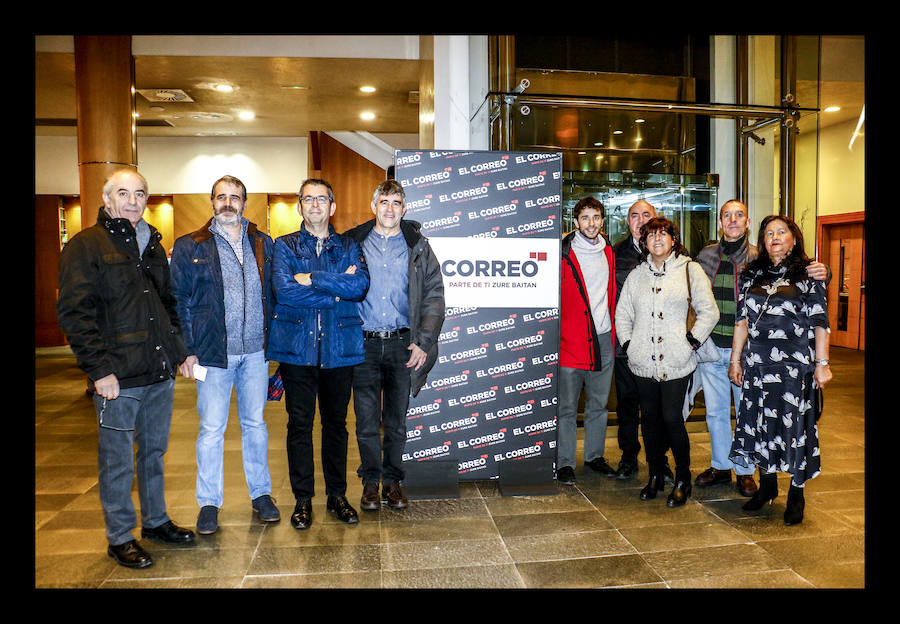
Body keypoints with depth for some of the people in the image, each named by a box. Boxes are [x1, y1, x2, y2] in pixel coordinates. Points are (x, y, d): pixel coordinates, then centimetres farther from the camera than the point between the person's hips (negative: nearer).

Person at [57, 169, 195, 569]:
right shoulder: (86, 246, -5)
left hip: (160, 374, 6)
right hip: (118, 378, -6)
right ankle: (120, 538, 21)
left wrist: (179, 350, 13)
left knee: (155, 451, 17)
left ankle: (155, 521, 33)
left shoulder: (152, 245, 15)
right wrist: (99, 370, -16)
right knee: (118, 462, 6)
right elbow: (74, 313, -11)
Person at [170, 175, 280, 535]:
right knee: (211, 428, 4)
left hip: (255, 350, 2)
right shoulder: (190, 247, 2)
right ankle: (209, 503, 19)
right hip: (213, 352, -2)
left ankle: (261, 494, 24)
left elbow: (273, 294, 13)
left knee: (255, 423, 11)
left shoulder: (263, 244, 9)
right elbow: (179, 301, 2)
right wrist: (186, 350, -5)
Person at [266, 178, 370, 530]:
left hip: (339, 347, 1)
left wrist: (312, 279, -14)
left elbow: (360, 285, -10)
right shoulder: (285, 246, 7)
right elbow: (283, 289, -12)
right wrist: (337, 290, -11)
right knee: (299, 424, 5)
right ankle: (303, 499, 20)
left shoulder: (349, 247, 10)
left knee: (336, 423, 10)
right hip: (297, 347, -1)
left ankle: (337, 495, 25)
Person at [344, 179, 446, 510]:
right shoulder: (353, 243, 6)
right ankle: (370, 481, 21)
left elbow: (434, 295, 4)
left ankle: (392, 480, 24)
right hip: (363, 344, 0)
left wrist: (423, 342, -4)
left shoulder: (418, 247, 6)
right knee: (367, 420, 5)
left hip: (402, 344, 1)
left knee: (397, 420, 9)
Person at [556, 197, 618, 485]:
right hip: (571, 340, -5)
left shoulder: (608, 251, 10)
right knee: (566, 406, 2)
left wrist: (613, 327, 16)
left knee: (599, 404, 16)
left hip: (604, 339, 6)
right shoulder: (564, 253, -8)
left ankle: (595, 455, 30)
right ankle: (564, 463, 12)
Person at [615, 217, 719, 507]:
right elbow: (622, 313, 17)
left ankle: (682, 480, 14)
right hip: (643, 362, 4)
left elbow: (709, 311, 1)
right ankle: (655, 476, 24)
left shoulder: (689, 270, 3)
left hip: (675, 362, -3)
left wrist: (691, 342, -7)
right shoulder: (637, 275, 12)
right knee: (650, 418, 9)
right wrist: (628, 344, 5)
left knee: (672, 418, -4)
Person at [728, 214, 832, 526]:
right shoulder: (752, 274, 10)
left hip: (796, 364, -3)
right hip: (758, 364, 4)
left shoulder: (808, 273, 0)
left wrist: (822, 363, -7)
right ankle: (767, 486, 26)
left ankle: (796, 495, 17)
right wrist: (735, 359, 10)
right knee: (761, 423, 9)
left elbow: (820, 322, -3)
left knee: (795, 426, 2)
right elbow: (742, 320, 11)